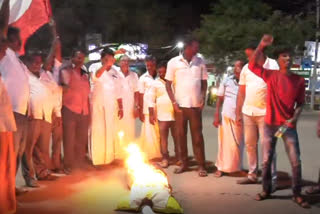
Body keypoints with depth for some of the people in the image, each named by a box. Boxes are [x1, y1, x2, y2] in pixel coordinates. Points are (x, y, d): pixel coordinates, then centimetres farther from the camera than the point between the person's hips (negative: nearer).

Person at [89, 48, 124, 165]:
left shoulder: (115, 71, 10)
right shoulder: (95, 66, -1)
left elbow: (118, 90, 13)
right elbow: (95, 76, -25)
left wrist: (121, 107, 10)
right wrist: (106, 64, -32)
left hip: (111, 105, 4)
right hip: (97, 104, -4)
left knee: (110, 131, 7)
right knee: (97, 130, -5)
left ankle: (109, 157, 16)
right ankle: (97, 158, -1)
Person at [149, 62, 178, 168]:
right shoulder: (156, 83, 4)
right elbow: (152, 100, 3)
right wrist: (151, 114, -3)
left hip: (175, 115, 1)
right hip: (162, 115, -1)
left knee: (177, 137, 5)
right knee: (163, 137, -1)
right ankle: (165, 158, 7)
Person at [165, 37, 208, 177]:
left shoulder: (200, 62, 5)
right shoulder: (174, 62, -1)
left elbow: (204, 82, 11)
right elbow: (168, 84, 1)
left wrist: (203, 99, -2)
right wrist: (174, 102, -7)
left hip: (196, 105, 1)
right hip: (180, 105, 0)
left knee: (197, 135, 2)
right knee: (181, 135, 7)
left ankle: (201, 165, 6)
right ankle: (184, 163, 18)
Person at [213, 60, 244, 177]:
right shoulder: (226, 81, 2)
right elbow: (220, 99, 6)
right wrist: (216, 116, 0)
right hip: (226, 116, 1)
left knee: (237, 144, 8)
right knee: (224, 143, 3)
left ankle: (235, 168, 20)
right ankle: (221, 167, 10)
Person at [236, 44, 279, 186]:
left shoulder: (273, 65, -5)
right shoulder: (246, 68, 10)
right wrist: (238, 113, 11)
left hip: (265, 113, -6)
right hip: (248, 112, 6)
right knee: (250, 144, 12)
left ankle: (272, 179, 1)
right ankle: (252, 175, 24)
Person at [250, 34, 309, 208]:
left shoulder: (299, 80, 1)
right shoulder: (270, 75, -1)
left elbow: (300, 103, 5)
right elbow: (252, 65, -10)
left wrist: (294, 118, -11)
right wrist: (261, 46, -16)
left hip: (289, 126, 0)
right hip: (270, 124, 0)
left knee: (296, 162, -3)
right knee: (267, 160, 7)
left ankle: (297, 195, 9)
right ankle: (266, 190, 23)